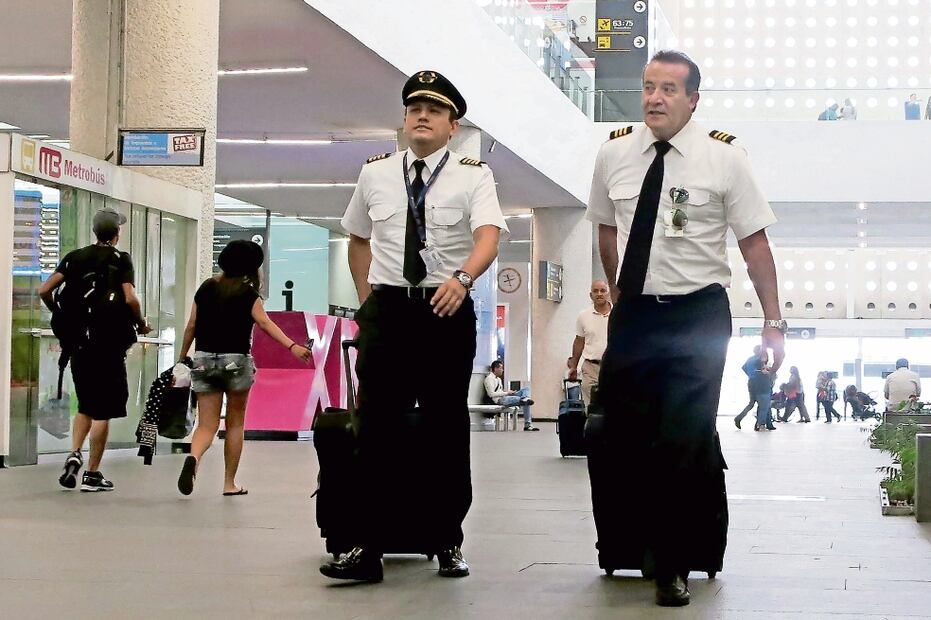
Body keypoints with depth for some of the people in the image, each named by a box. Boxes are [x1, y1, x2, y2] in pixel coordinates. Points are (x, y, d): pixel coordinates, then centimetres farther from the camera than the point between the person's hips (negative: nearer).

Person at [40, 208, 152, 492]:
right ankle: (92, 474, 4)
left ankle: (74, 454, -1)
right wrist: (141, 325, -1)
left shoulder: (75, 258, 7)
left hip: (78, 342, 4)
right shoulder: (120, 260, -5)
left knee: (85, 405, 19)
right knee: (103, 410, 3)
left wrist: (61, 316, 15)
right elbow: (130, 299, -18)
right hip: (110, 344, -4)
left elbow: (44, 290, 0)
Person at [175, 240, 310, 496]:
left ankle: (193, 457, -30)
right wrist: (292, 346, -26)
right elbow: (265, 323, -17)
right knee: (235, 424, 14)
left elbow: (191, 326, 10)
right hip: (236, 360, -3)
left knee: (206, 425, 2)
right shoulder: (248, 293, -3)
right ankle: (229, 483, 16)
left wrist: (182, 358, 19)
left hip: (204, 359, 3)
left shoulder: (206, 288, 9)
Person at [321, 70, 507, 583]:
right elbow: (358, 238, 24)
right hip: (386, 309, 2)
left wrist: (462, 277, -38)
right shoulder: (375, 173, 9)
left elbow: (489, 234, -18)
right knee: (375, 427, -4)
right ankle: (367, 548, -1)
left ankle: (448, 543, 17)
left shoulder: (473, 175, -1)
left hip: (448, 309, -1)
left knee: (448, 429, 6)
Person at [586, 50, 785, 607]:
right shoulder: (615, 154, 3)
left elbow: (755, 242, -4)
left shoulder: (724, 157, -6)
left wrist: (773, 322, -6)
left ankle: (675, 567, 6)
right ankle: (632, 545, 23)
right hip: (633, 313, 3)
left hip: (699, 316, -3)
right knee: (626, 437, 5)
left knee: (686, 443, -6)